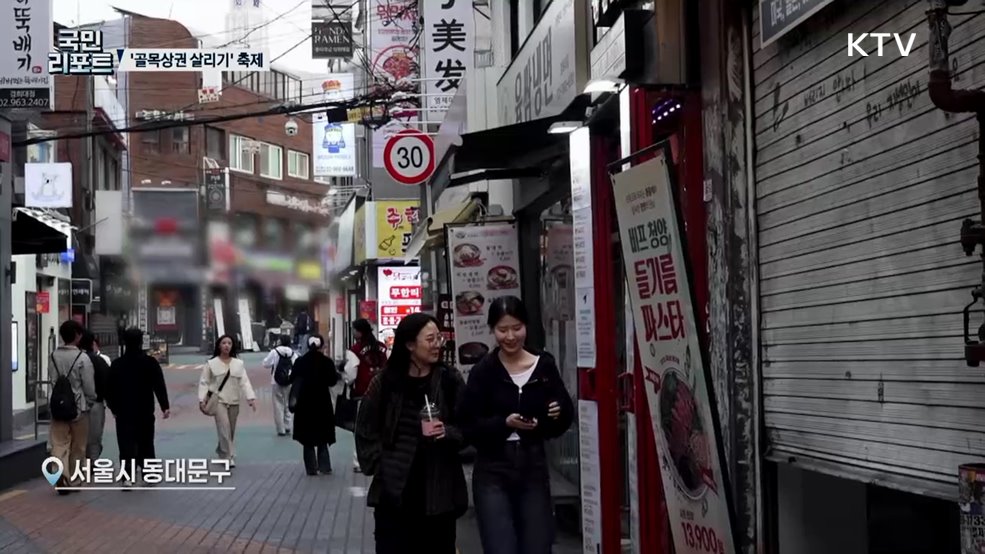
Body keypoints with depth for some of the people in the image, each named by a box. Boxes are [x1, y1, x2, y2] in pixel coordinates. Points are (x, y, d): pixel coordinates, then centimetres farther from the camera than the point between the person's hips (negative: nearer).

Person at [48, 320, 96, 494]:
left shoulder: (53, 356, 2)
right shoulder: (82, 358, -12)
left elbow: (52, 380, 5)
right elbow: (89, 386, -9)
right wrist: (90, 401, 8)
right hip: (79, 406, -3)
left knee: (59, 444, 2)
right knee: (78, 447, 11)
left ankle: (60, 473, -22)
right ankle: (74, 481, 19)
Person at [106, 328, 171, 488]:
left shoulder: (116, 364, 1)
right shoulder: (150, 362, -5)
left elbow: (110, 389, 6)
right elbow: (159, 386, -7)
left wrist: (114, 408, 18)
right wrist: (165, 406, -1)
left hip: (124, 412, 0)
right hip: (145, 412, 0)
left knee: (126, 444, -1)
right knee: (146, 444, 12)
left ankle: (128, 476, -15)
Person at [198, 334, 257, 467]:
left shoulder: (239, 363, 5)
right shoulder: (211, 363, -1)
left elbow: (245, 382, -1)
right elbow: (204, 382, 0)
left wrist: (251, 397, -13)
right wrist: (201, 400, -9)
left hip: (234, 401, 4)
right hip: (218, 400, -3)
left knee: (231, 430, 12)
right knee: (224, 428, -16)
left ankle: (221, 452, 34)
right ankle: (229, 457, -13)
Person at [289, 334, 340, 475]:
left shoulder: (300, 362, -6)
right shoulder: (327, 362, -10)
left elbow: (293, 380, -1)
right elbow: (332, 381, -6)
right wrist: (337, 374, 13)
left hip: (304, 403, 1)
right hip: (322, 403, -1)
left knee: (308, 439, 9)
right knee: (322, 438, 12)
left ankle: (311, 467, 5)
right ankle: (324, 466, 4)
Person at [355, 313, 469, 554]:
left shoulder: (451, 380, 0)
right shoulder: (383, 383, 1)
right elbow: (366, 431, 9)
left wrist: (448, 433, -16)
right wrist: (379, 467, 0)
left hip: (439, 491, 1)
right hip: (394, 492, 0)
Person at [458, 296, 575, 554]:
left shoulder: (545, 365, 3)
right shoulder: (483, 371, -5)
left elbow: (566, 417, 8)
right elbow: (468, 427, -8)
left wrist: (559, 412, -14)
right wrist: (505, 423, -22)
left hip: (534, 470, 3)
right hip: (493, 474, -3)